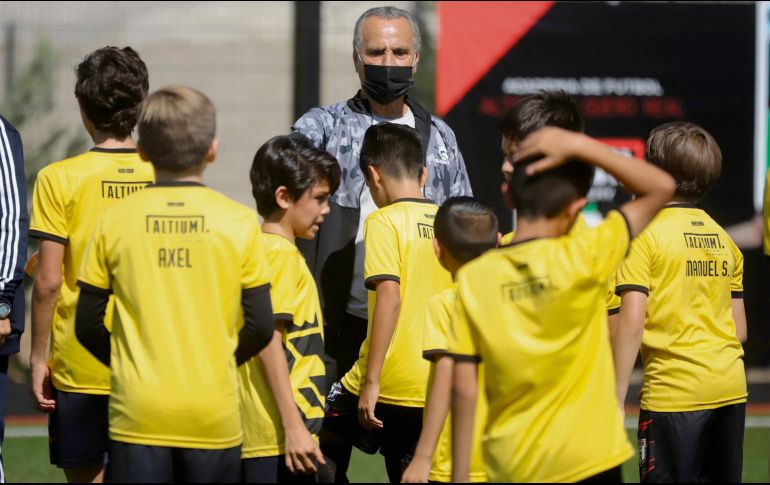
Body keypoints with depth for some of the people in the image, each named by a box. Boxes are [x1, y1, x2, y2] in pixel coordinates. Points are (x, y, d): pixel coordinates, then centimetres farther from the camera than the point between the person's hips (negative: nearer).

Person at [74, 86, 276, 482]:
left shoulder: (115, 220, -1)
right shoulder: (239, 221, -2)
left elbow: (87, 324, 2)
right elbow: (261, 326, -2)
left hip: (138, 412, 0)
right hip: (213, 416, 0)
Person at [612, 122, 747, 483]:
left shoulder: (647, 234, -7)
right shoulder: (724, 239, 13)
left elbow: (631, 324, -15)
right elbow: (740, 329, 14)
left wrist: (616, 400, -13)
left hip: (674, 391, -6)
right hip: (730, 388, 6)